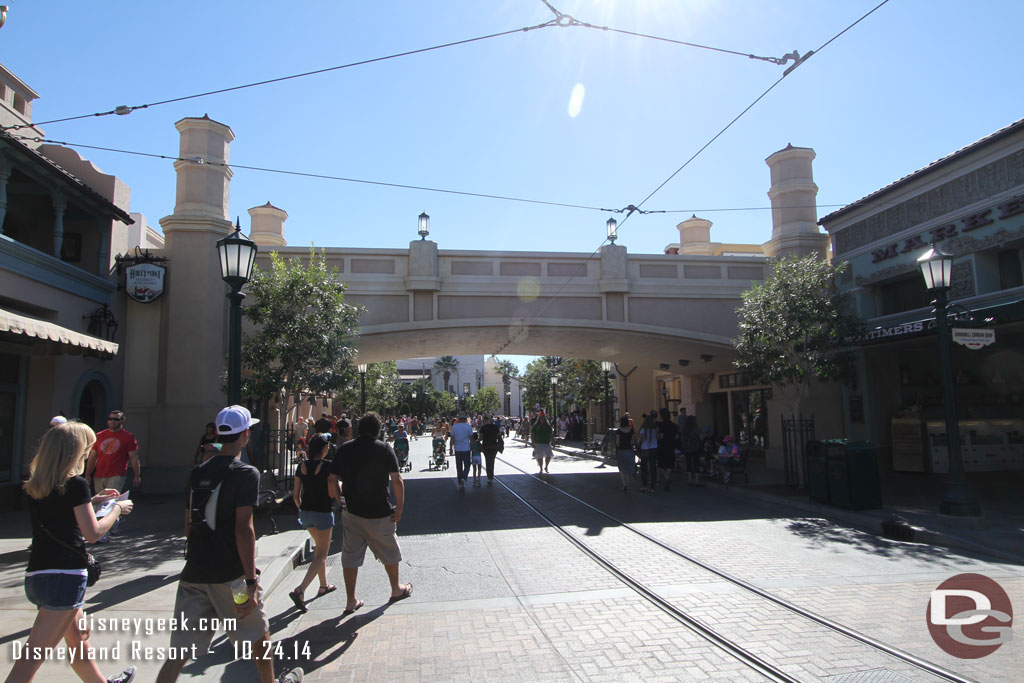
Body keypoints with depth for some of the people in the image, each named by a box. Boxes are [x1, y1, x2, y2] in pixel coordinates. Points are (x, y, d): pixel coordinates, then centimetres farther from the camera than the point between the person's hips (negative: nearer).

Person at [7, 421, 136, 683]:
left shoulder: (35, 486, 8)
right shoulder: (76, 484, -13)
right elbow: (93, 533, -12)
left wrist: (92, 500, 22)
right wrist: (117, 508, 3)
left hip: (36, 574, 9)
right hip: (65, 576, -9)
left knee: (78, 639, 25)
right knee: (34, 657, -6)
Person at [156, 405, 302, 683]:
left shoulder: (198, 472, 8)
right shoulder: (246, 473, -12)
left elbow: (188, 525, 15)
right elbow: (243, 529, -19)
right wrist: (251, 582, -18)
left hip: (194, 574, 5)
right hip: (230, 574, -5)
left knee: (181, 650, 6)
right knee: (259, 633, 18)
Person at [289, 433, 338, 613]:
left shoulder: (302, 466, 1)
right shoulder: (328, 466, -15)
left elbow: (295, 494, 5)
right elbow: (332, 493, -17)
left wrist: (301, 509, 19)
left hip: (306, 512, 7)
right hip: (323, 513, -6)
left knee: (320, 548, 24)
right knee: (322, 554, 3)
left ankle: (324, 585, 33)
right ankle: (300, 590, -10)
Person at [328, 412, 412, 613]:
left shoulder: (344, 449, -1)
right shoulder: (385, 449, -7)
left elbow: (333, 481, -2)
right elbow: (397, 480, -12)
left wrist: (340, 501, 12)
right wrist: (399, 507, -4)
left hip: (351, 512, 2)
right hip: (379, 513, -2)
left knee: (350, 557, 11)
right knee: (389, 553, 16)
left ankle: (351, 601, 17)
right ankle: (396, 590, 33)